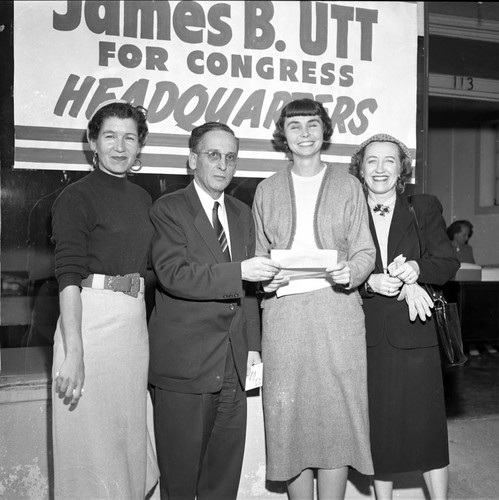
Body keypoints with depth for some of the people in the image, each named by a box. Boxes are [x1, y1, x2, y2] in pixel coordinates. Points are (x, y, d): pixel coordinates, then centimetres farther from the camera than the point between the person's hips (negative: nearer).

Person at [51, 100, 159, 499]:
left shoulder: (142, 198, 13)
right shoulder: (77, 197, -6)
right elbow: (68, 276, -15)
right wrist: (73, 353, -22)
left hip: (134, 323, 7)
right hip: (90, 320, -6)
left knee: (129, 441, 15)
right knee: (93, 447, 3)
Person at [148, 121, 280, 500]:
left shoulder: (243, 213, 16)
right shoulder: (168, 209, -3)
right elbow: (173, 274, -17)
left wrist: (252, 346, 10)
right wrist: (238, 272, -25)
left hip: (234, 366, 6)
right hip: (184, 366, -5)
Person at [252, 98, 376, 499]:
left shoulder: (348, 186, 11)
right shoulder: (267, 190, 14)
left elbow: (365, 252, 7)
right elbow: (258, 255, 15)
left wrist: (350, 271, -14)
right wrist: (263, 278, -6)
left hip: (337, 308, -1)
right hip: (282, 311, 1)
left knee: (337, 414, -1)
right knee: (288, 416, 2)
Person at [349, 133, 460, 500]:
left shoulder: (425, 208, 6)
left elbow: (448, 264, 2)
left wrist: (416, 269, -17)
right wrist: (372, 282, -17)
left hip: (414, 335, 0)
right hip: (367, 335, 1)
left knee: (427, 427, 2)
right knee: (378, 430, 9)